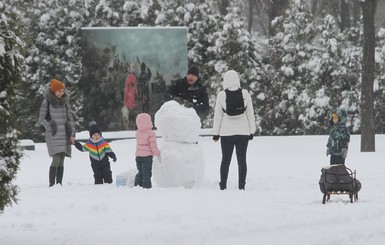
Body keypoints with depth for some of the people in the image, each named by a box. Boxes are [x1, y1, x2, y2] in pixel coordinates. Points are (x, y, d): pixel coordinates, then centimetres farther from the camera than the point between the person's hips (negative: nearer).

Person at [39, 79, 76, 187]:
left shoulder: (65, 101, 11)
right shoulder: (47, 102, -3)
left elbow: (70, 118, 13)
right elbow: (41, 118, -1)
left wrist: (72, 134, 6)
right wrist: (50, 128, -12)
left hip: (64, 135, 5)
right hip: (53, 135, -5)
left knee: (61, 161, 3)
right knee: (56, 159, -17)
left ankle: (59, 184, 6)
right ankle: (51, 185, -17)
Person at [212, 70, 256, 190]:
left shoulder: (221, 95, -6)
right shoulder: (245, 94, -2)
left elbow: (217, 115, -2)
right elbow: (250, 114, 3)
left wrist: (216, 133, 5)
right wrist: (251, 131, 11)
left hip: (226, 132, -1)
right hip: (243, 131, 1)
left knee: (225, 159, 8)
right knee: (242, 160, 5)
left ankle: (223, 185, 9)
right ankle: (241, 186, 3)